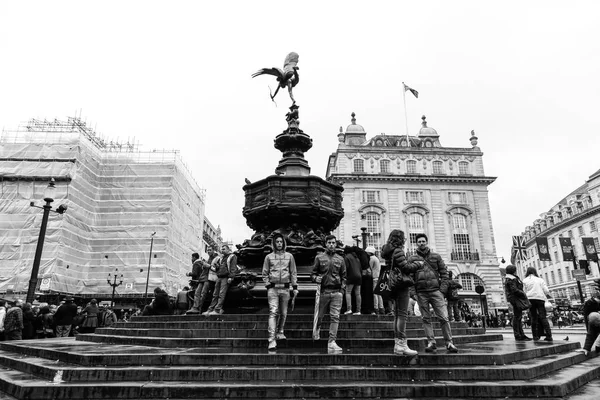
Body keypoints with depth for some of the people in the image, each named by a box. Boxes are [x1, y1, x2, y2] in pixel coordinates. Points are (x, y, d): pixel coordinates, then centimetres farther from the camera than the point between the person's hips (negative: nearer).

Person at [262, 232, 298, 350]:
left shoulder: (289, 256, 8)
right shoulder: (269, 257, 6)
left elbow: (293, 273, 9)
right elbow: (265, 273, 8)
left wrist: (295, 287, 3)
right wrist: (268, 285, -3)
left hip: (285, 288, 2)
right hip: (273, 288, -2)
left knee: (283, 313, 10)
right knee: (273, 312, -11)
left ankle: (280, 332, 32)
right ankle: (272, 340, -14)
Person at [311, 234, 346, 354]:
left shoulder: (340, 259, 12)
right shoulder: (319, 257, 5)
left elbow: (344, 275, 17)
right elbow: (313, 273, 6)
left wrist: (343, 286, 4)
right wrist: (316, 278, -15)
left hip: (336, 292, 2)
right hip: (323, 291, -1)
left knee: (335, 317, -4)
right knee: (319, 316, 7)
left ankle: (332, 343, -1)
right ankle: (316, 331, 36)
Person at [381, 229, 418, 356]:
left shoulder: (388, 252, 14)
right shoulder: (398, 251, -13)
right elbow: (405, 267, -19)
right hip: (401, 285, -9)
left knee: (397, 315, 11)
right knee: (402, 315, -7)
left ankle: (397, 344, 13)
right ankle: (402, 344, -8)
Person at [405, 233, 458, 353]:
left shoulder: (436, 256, 12)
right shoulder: (412, 258, 10)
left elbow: (444, 272, 10)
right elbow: (406, 269, -3)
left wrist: (443, 288, -1)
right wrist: (417, 264, -19)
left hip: (435, 290, 0)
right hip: (421, 292, 1)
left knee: (444, 317, -4)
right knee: (426, 318, 3)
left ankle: (449, 343, 5)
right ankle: (431, 342, 10)